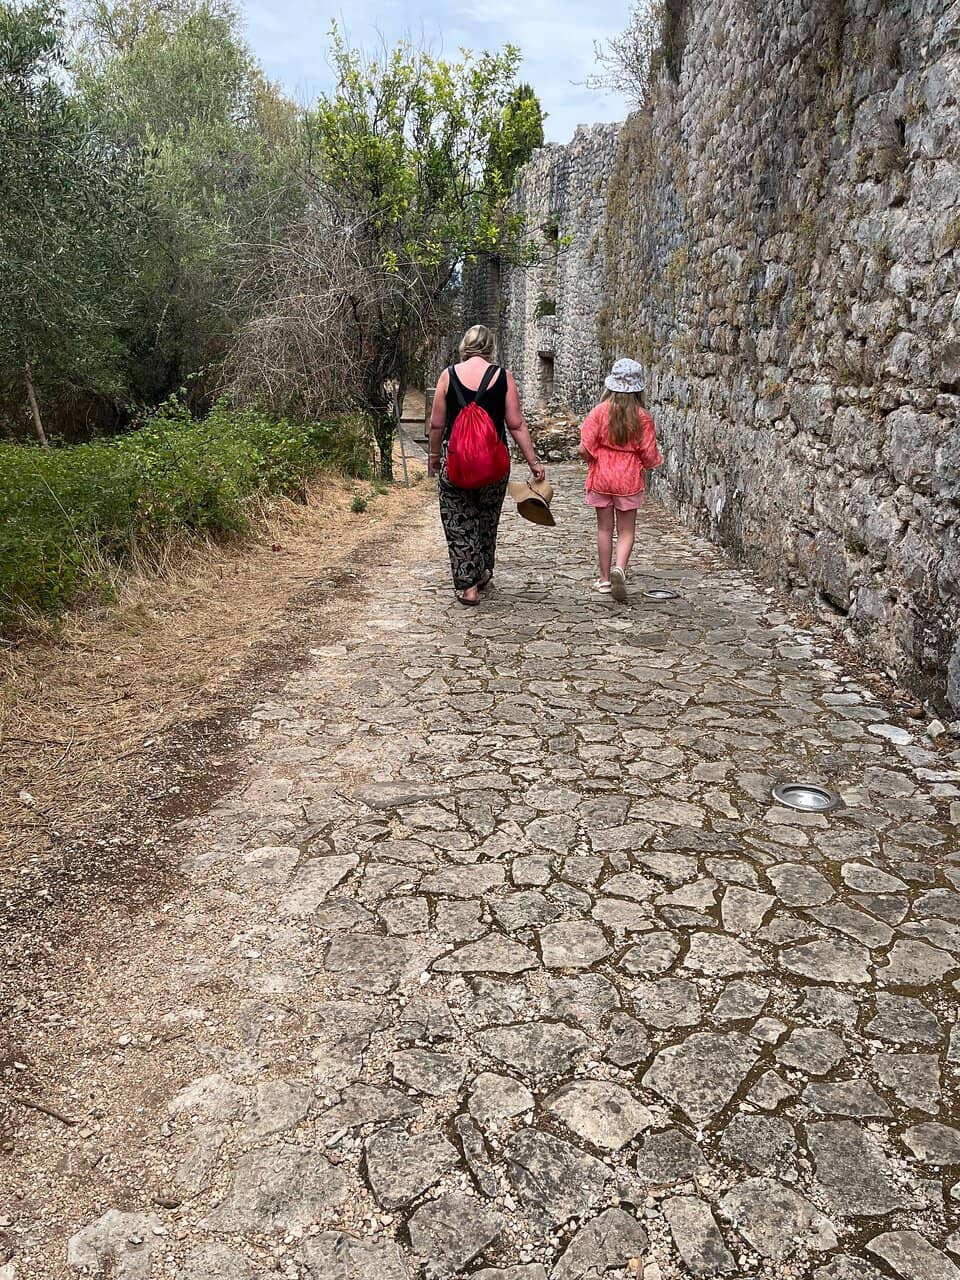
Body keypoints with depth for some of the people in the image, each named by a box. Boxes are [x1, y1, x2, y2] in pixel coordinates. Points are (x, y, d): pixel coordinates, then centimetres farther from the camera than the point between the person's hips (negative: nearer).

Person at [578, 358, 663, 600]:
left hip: (601, 478, 1)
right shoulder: (642, 416, -7)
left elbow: (584, 449, -12)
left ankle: (604, 579, 17)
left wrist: (594, 460, 10)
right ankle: (619, 568, -18)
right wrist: (645, 462, 18)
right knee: (626, 530, 7)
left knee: (604, 528, 11)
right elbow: (649, 456, -5)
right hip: (629, 480, 0)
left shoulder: (600, 411, -9)